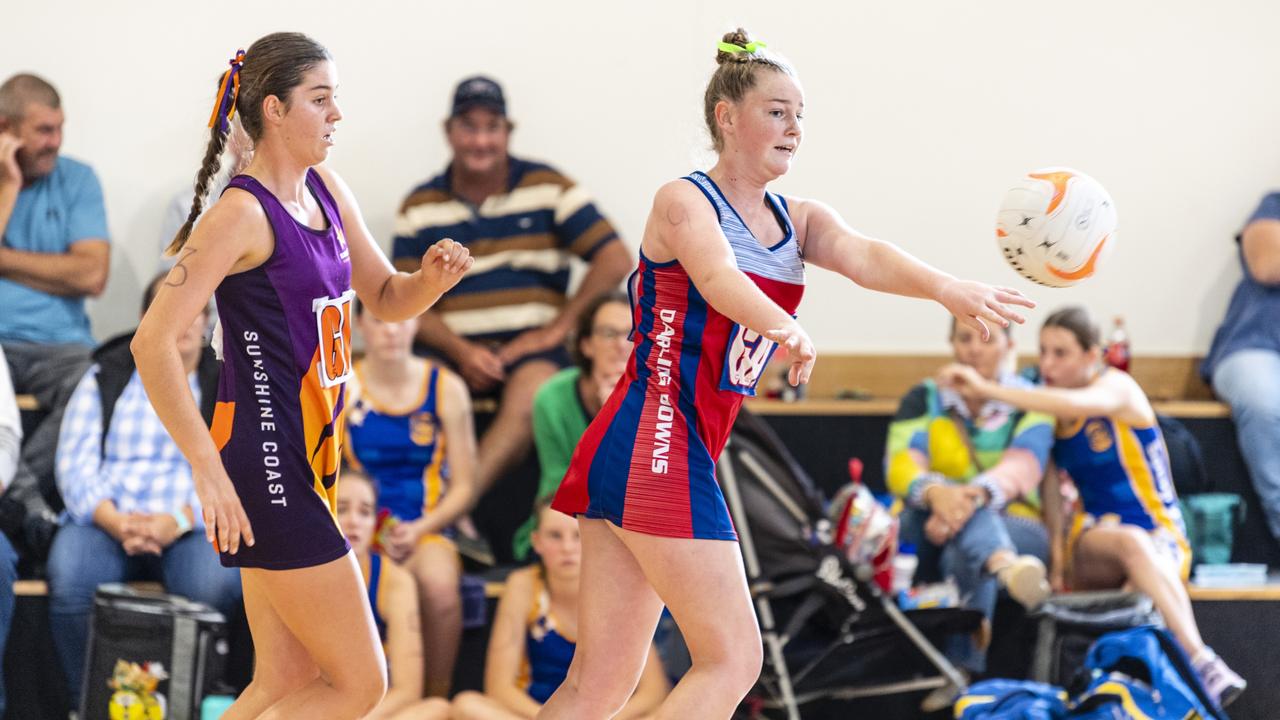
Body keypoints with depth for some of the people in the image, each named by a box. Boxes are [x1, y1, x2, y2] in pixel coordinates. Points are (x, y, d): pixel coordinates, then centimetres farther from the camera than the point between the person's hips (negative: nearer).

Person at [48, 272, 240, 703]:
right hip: (105, 520, 1)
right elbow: (76, 465, 6)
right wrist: (114, 521, -15)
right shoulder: (106, 377, 16)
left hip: (191, 527, -1)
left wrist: (177, 522, -18)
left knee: (214, 584, -37)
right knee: (69, 581, -34)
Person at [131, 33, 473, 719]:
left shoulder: (327, 192, 10)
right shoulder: (242, 213, -15)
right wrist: (208, 469, -25)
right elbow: (152, 342, -20)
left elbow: (387, 300, 21)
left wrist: (432, 277, -3)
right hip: (267, 464, -9)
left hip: (310, 458, 9)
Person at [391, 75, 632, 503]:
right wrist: (462, 352, -12)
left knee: (528, 401, -37)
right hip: (453, 351, 1)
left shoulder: (547, 188, 7)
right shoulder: (419, 208, 11)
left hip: (532, 347, -1)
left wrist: (557, 327, -6)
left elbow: (615, 260, 2)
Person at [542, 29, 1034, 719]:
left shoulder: (798, 220, 14)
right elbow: (720, 279, -29)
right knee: (733, 658, -11)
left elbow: (863, 256, -6)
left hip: (683, 452, 8)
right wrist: (787, 332, -51)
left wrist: (945, 288, -28)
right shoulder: (684, 202, -7)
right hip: (653, 439, -8)